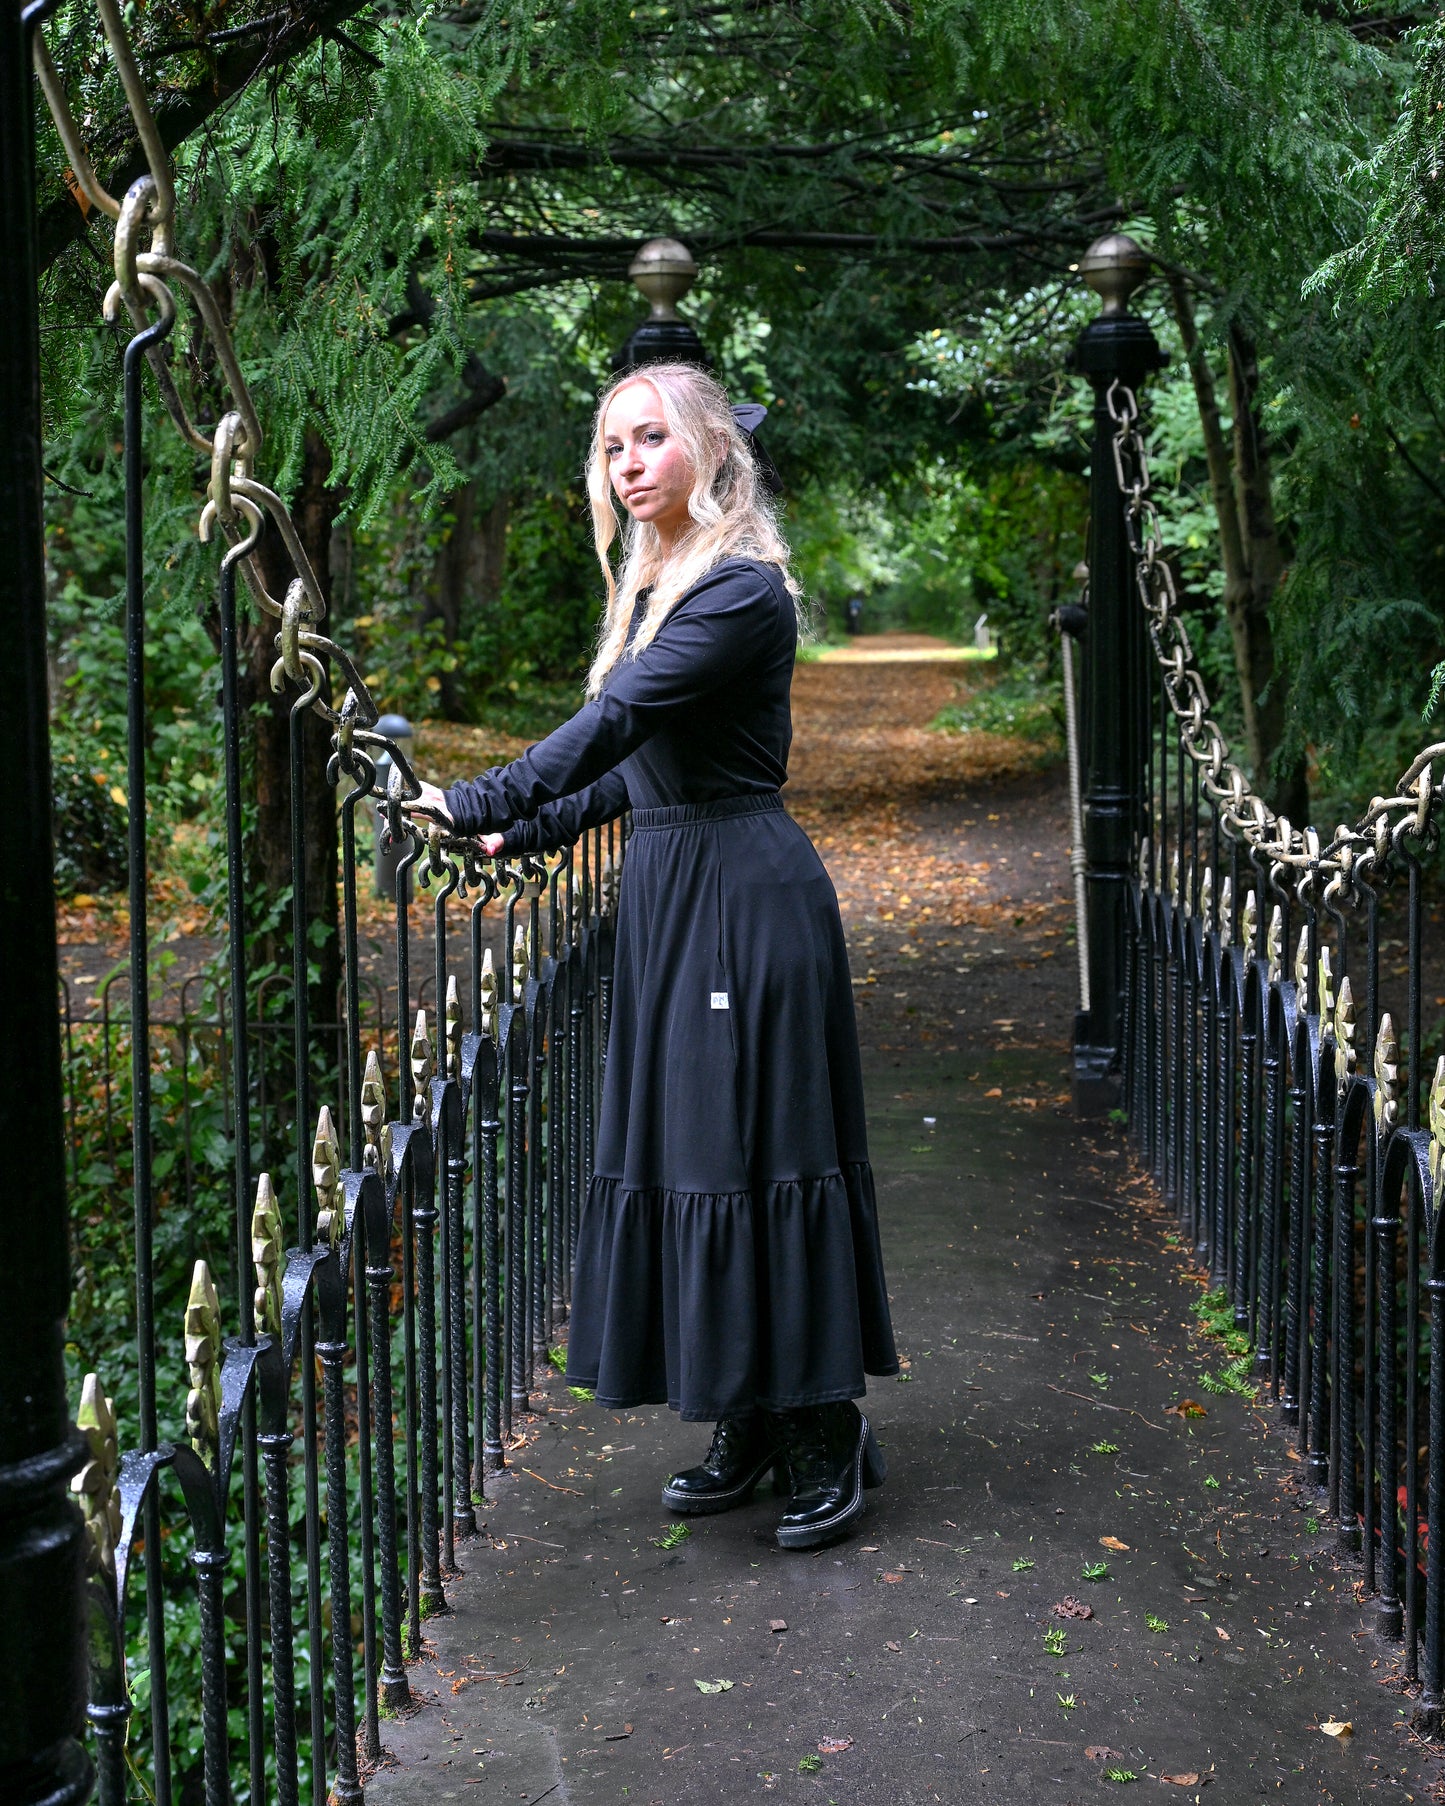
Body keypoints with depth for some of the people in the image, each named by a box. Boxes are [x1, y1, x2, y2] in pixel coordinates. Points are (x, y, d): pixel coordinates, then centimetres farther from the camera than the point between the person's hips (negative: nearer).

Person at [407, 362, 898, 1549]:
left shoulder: (741, 589, -14)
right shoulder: (652, 586, 15)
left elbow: (621, 717, -22)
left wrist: (484, 806, -24)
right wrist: (531, 830, 19)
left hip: (746, 892, -9)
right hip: (666, 891, 9)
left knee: (759, 1148, -5)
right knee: (682, 1148, 11)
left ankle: (828, 1430, 7)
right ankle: (754, 1425, 21)